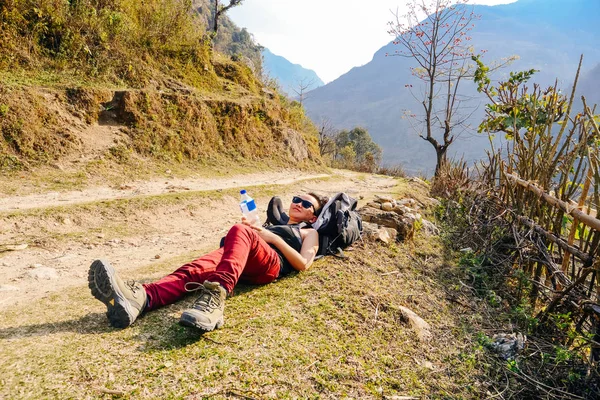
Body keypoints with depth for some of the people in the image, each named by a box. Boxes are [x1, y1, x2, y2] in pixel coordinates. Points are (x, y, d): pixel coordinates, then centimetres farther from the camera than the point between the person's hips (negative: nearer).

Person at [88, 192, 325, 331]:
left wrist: (275, 239, 0)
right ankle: (140, 298, -49)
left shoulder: (309, 233, 28)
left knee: (240, 231, -36)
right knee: (196, 270, -24)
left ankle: (214, 299, -56)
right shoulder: (272, 225, 43)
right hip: (241, 265, 5)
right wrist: (249, 230, 10)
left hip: (272, 265, -5)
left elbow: (303, 264, 6)